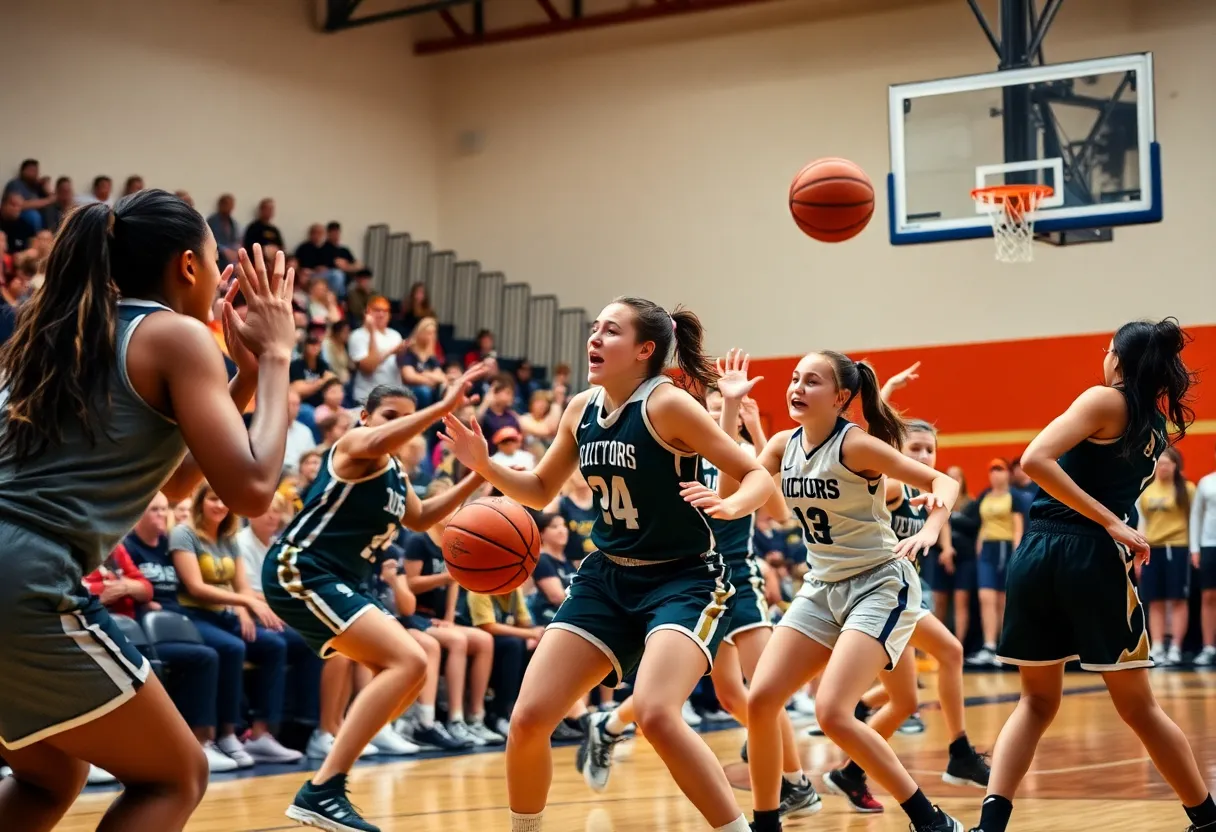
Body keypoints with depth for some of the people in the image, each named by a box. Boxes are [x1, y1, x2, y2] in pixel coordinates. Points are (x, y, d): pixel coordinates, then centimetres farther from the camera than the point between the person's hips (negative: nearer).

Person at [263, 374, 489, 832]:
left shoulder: (395, 473, 18)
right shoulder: (354, 444, -9)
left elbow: (420, 518, 33)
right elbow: (376, 443, -34)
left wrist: (475, 479, 19)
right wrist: (446, 405, -37)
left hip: (338, 583, 11)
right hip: (299, 571, -11)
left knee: (411, 673, 16)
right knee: (409, 662, -22)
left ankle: (329, 777, 14)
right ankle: (320, 793, -29)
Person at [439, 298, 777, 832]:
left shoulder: (667, 405, -16)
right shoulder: (581, 409, 3)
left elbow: (757, 476, -14)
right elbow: (540, 491, 17)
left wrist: (727, 506, -35)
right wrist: (485, 466, 0)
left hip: (683, 580, -6)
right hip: (607, 577, 7)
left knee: (655, 713, -31)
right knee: (528, 719, -3)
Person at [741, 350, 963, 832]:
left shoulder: (856, 445, -18)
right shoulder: (784, 445, 2)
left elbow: (942, 481, -18)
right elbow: (732, 493, -5)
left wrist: (930, 530, -39)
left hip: (880, 585, -7)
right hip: (822, 588, 7)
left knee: (832, 712, -21)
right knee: (760, 701, -4)